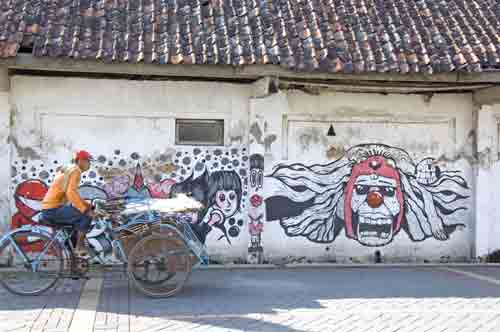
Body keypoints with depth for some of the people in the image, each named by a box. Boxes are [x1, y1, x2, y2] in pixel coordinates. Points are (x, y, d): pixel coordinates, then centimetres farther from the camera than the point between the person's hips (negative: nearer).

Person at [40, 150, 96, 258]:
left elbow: (72, 193, 25)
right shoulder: (75, 170, -11)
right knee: (87, 215, -18)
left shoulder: (67, 169, 19)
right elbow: (71, 193, -25)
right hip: (53, 209, -11)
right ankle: (79, 247, -10)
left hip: (49, 208, 11)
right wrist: (86, 210, -24)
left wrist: (87, 205, 17)